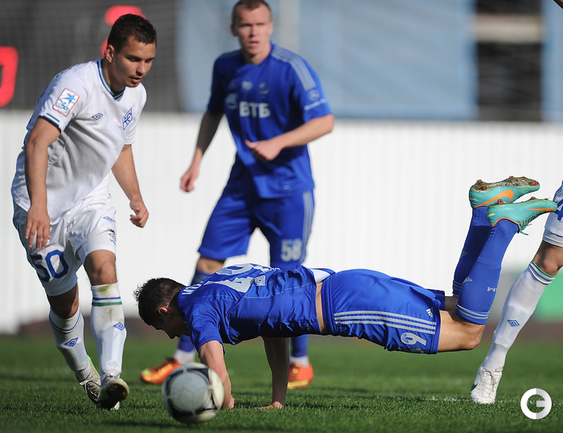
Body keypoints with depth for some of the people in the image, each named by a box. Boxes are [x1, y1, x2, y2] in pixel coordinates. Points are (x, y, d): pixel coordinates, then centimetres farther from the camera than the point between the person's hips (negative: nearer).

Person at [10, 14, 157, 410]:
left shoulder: (136, 95, 2)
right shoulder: (75, 85, -24)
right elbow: (37, 143, -36)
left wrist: (135, 196, 10)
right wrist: (38, 205, -47)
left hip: (92, 199, 5)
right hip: (43, 207, -5)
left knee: (104, 269, -23)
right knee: (64, 302, 2)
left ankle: (111, 377, -31)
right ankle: (84, 375, 29)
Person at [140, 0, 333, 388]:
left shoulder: (292, 68, -15)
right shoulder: (225, 67, 3)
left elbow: (324, 121, -18)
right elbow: (214, 113, 21)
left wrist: (279, 143, -30)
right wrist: (197, 160, 12)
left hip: (288, 188, -5)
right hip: (243, 185, 5)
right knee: (207, 265, 1)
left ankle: (300, 363, 15)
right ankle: (184, 357, 9)